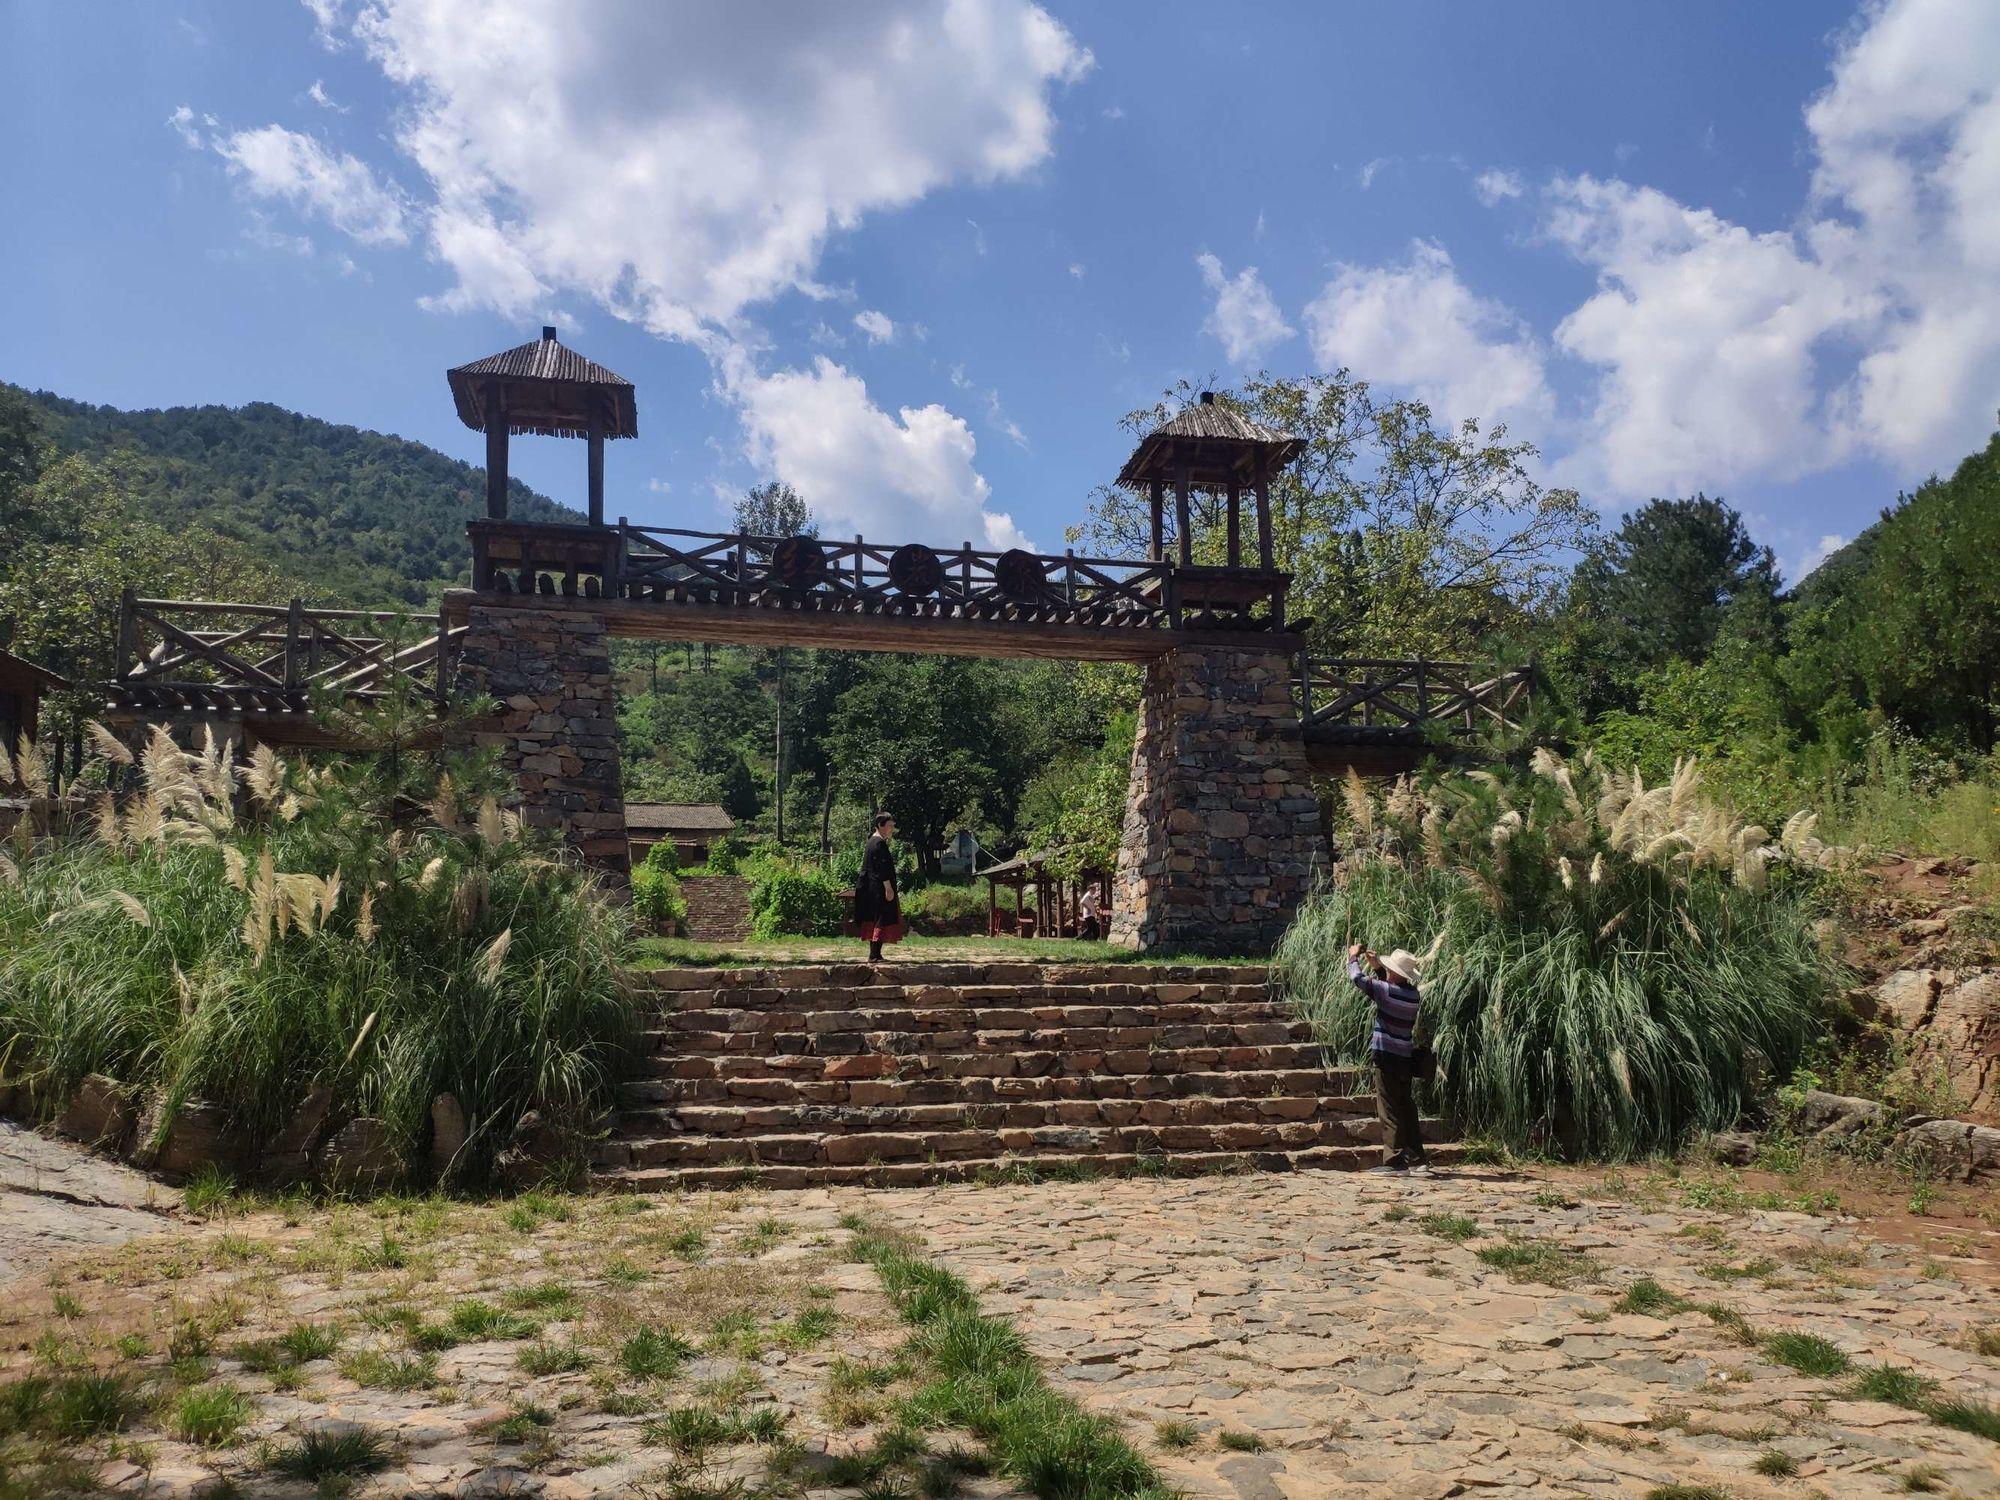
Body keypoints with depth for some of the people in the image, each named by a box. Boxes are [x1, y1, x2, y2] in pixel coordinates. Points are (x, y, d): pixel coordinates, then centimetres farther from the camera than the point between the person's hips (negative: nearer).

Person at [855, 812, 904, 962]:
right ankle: (874, 955, -9)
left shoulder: (873, 840, 16)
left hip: (872, 889, 11)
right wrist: (888, 887, -22)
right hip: (879, 889, -11)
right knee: (882, 920, -9)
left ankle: (874, 955, 16)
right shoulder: (879, 843, -15)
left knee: (875, 921, 12)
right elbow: (882, 868, -21)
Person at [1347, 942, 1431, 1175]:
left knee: (1389, 1110, -2)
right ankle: (1417, 1159, 18)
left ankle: (1395, 1160, -3)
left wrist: (1353, 957, 8)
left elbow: (1358, 979, -9)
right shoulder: (1414, 994, 5)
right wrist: (1377, 966, 19)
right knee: (1407, 1109, 14)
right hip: (1406, 1058, 7)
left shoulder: (1386, 990, -16)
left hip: (1387, 1057, -7)